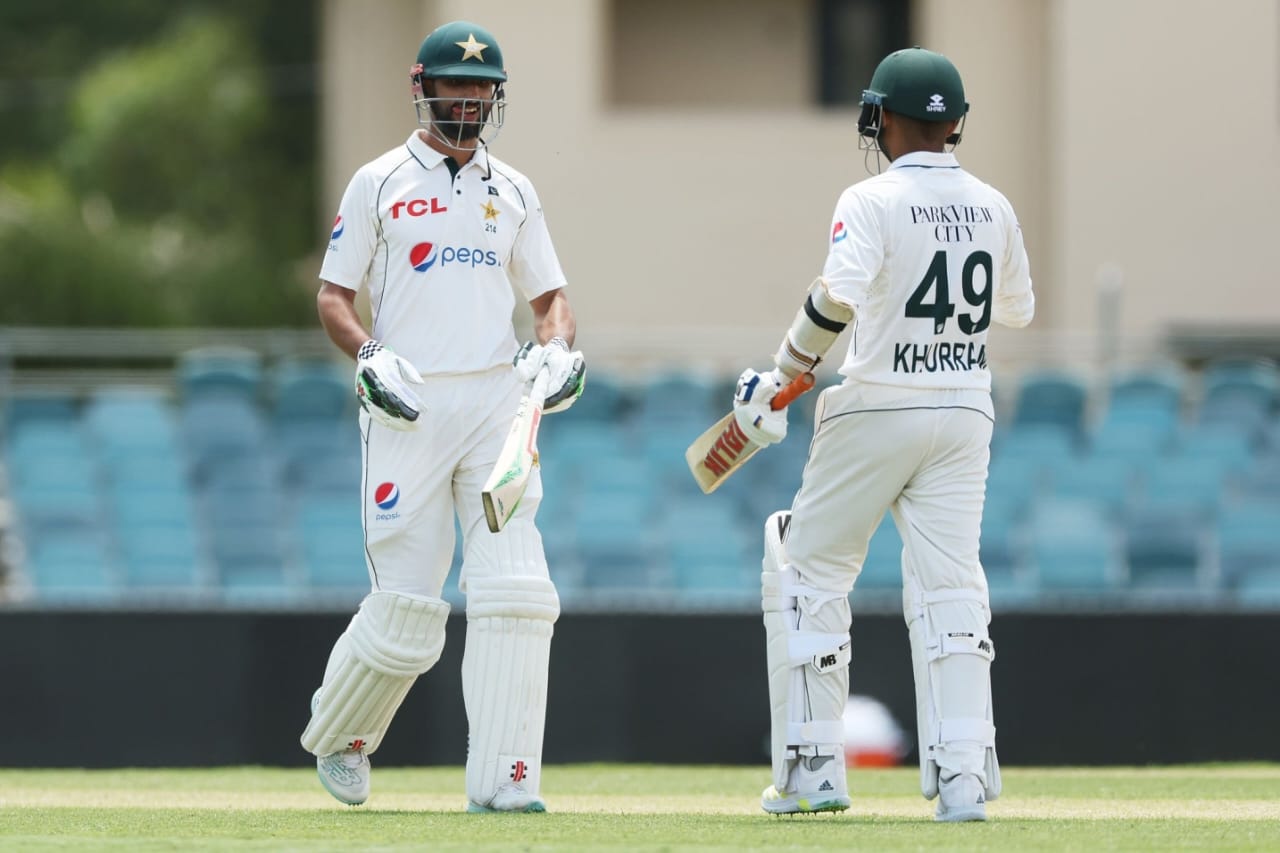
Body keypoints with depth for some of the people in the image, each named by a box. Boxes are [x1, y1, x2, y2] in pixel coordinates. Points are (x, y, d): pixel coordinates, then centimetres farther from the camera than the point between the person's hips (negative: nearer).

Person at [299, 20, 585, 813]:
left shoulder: (513, 191, 15)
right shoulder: (379, 183, 5)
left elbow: (551, 297, 19)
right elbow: (334, 296, 5)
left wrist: (557, 350, -3)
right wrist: (369, 355, -14)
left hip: (497, 400, 3)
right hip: (408, 410, -3)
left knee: (515, 592, -11)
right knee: (405, 607, -5)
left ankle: (504, 781, -10)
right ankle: (338, 736, 23)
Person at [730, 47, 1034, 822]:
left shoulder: (873, 201, -10)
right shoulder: (992, 207, 7)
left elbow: (839, 296, -25)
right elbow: (1018, 308, 21)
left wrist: (781, 379, -17)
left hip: (875, 413, -4)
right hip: (965, 415, 4)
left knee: (809, 575, 9)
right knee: (950, 586, 0)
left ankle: (813, 767, 6)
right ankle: (964, 774, -14)